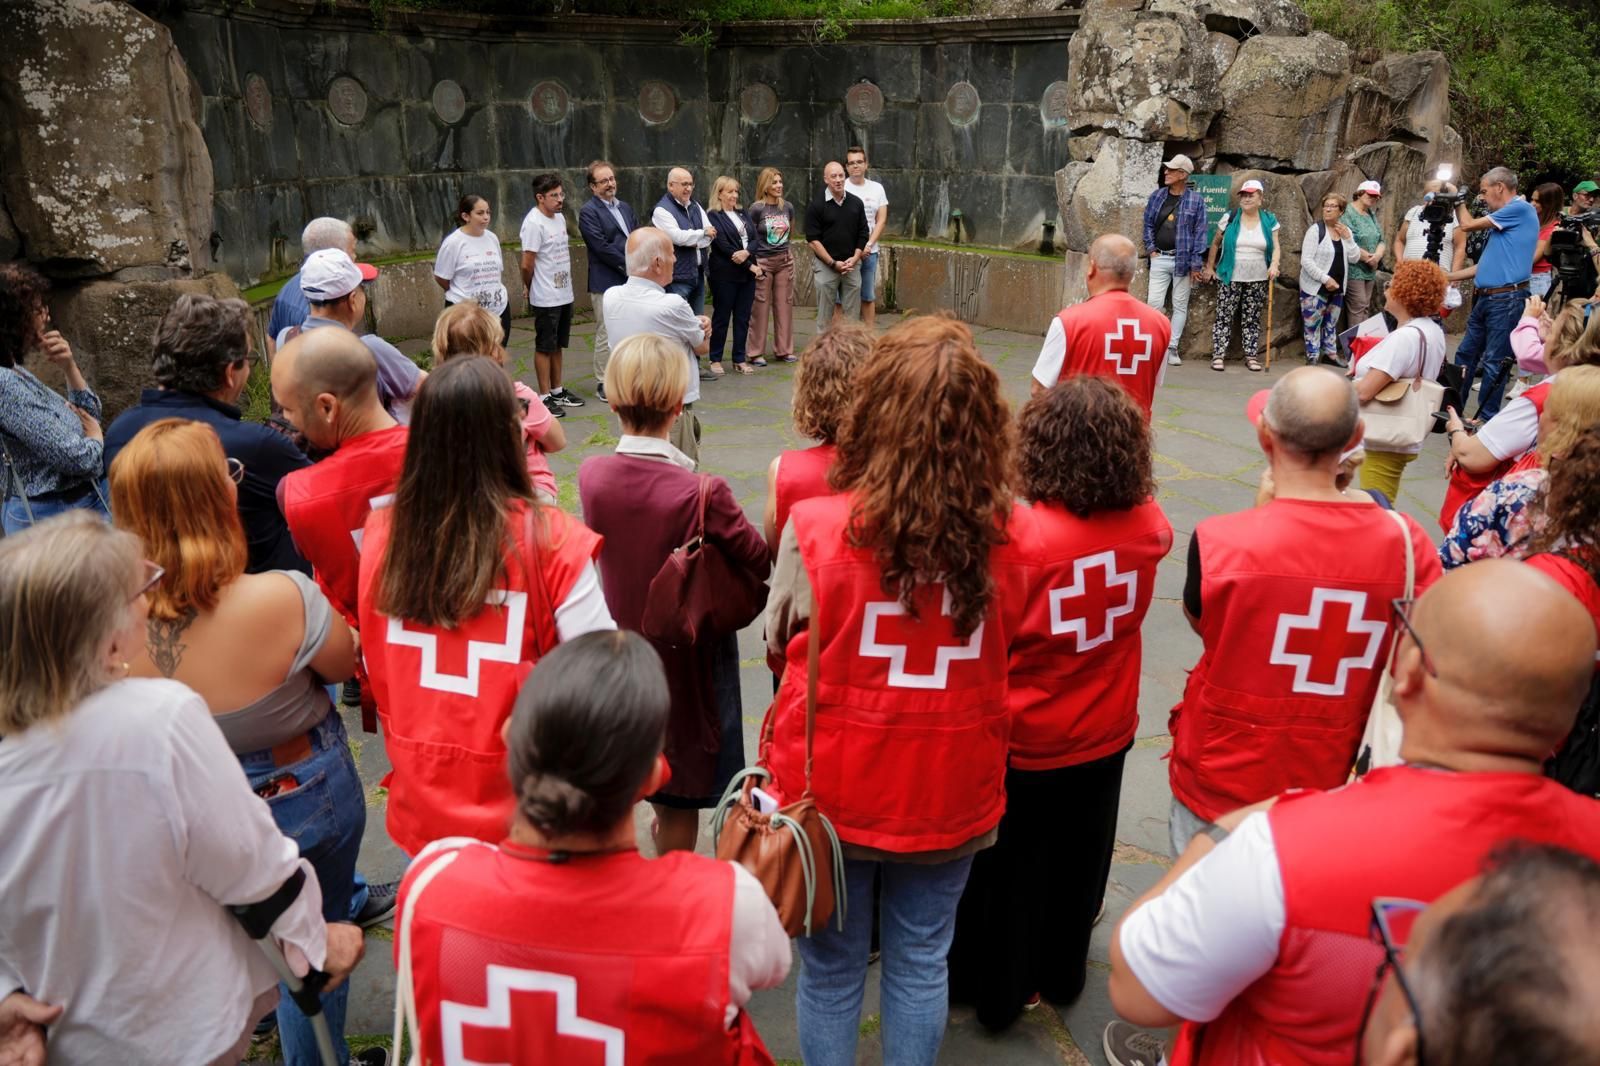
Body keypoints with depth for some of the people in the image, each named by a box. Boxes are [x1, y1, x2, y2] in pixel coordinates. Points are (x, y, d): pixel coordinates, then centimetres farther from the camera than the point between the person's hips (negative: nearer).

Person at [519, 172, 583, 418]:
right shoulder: (534, 223, -17)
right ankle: (545, 397, 9)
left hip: (565, 294, 8)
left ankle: (557, 390, 28)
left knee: (557, 345, 17)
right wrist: (530, 288, -1)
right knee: (545, 347, 1)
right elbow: (527, 265, -17)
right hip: (546, 298, -8)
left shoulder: (560, 218, 9)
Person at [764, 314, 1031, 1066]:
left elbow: (777, 647, -4)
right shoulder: (1004, 539, -13)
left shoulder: (815, 529, -21)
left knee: (831, 971, 19)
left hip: (830, 789, -2)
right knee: (921, 963, 22)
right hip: (948, 793, 2)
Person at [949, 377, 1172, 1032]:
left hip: (1024, 744, -4)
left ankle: (998, 992, 38)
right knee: (1079, 862, 25)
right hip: (1105, 735, 5)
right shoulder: (1150, 528, -14)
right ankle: (1062, 975, 47)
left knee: (1009, 871, 18)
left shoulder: (1019, 537, -30)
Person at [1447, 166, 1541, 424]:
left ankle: (1487, 417, 3)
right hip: (1485, 298, 9)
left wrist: (1458, 203, 12)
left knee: (1494, 362, -4)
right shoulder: (1501, 220, 19)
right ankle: (1453, 408, 22)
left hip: (1506, 299, -9)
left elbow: (1468, 226, -7)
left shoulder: (1520, 209, -8)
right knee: (1465, 354, 14)